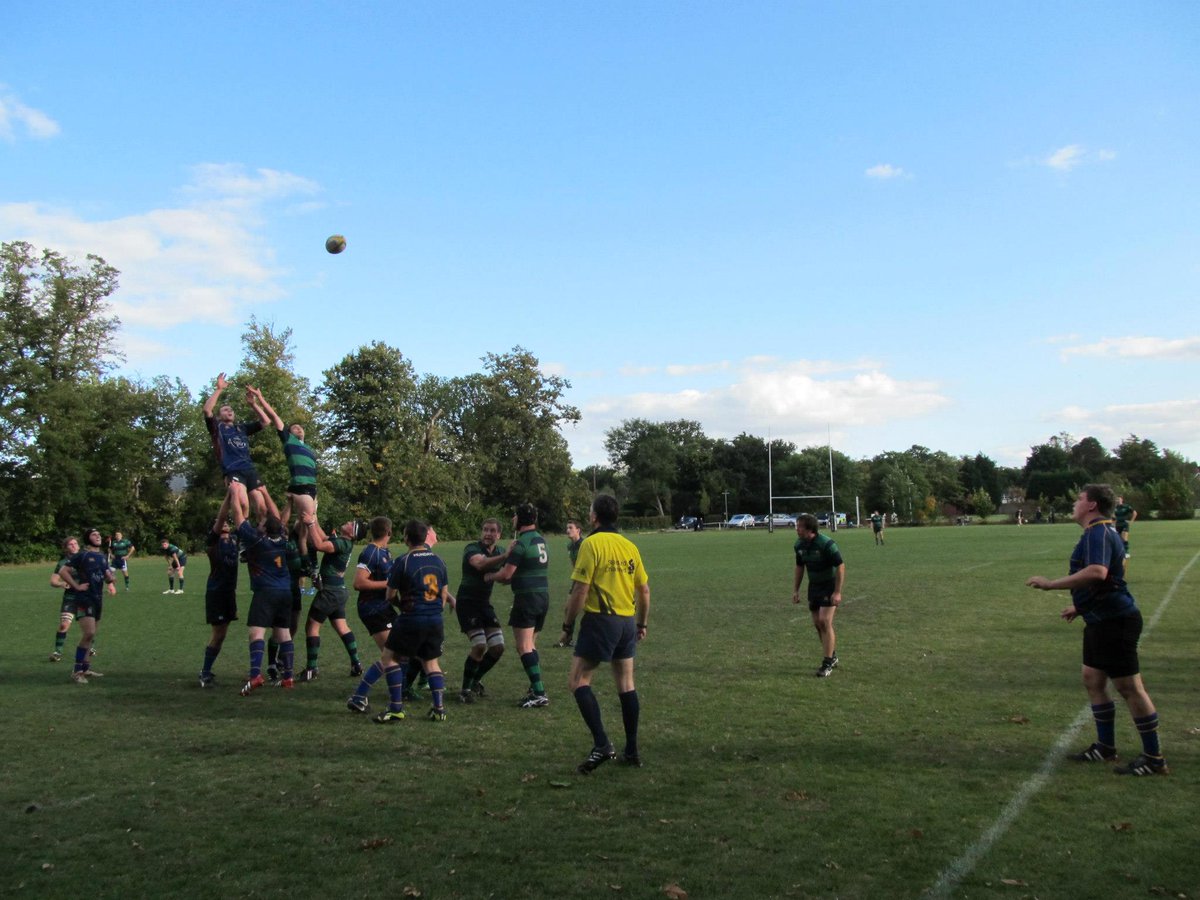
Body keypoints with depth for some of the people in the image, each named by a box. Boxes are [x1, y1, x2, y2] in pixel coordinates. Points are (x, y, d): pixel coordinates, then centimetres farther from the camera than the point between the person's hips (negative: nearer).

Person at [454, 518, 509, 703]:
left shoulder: (499, 553, 9)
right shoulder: (471, 549, -14)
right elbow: (480, 564, -36)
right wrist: (506, 556, -46)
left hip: (485, 604, 7)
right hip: (467, 603, -7)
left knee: (498, 648, 2)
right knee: (480, 646, -17)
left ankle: (475, 681, 25)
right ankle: (465, 689, 1)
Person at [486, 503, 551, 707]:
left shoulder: (521, 543, -14)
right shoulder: (541, 540, 12)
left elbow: (506, 574, -14)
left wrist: (490, 576, 6)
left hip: (527, 598, -8)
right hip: (543, 595, 8)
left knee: (524, 646, -6)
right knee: (531, 644, 18)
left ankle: (539, 693, -11)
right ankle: (536, 688, 19)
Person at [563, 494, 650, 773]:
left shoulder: (591, 544, -10)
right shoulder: (629, 546, 8)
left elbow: (580, 590, -14)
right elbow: (644, 589, 12)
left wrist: (568, 622, -2)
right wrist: (642, 623, 23)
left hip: (600, 621, -7)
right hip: (627, 622, 7)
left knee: (578, 682, -1)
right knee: (626, 685, 13)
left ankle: (602, 744, -12)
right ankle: (632, 750, 18)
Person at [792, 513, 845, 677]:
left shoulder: (826, 543, -24)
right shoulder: (799, 545, -3)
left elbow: (841, 566, -20)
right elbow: (799, 567, 11)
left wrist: (837, 592, -22)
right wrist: (795, 590, 9)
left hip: (829, 586, -7)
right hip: (814, 586, 7)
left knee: (825, 621, -13)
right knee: (817, 623, 8)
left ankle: (827, 664, -5)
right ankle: (832, 657, 26)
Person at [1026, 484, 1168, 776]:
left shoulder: (1098, 532, -18)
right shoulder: (1103, 532, 17)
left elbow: (1097, 572, -35)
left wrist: (1051, 584, -30)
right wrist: (1080, 606, 29)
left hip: (1114, 621, -11)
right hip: (1102, 620, 11)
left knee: (1129, 687, -3)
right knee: (1093, 681, 15)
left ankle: (1153, 759, 8)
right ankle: (1105, 747, 25)